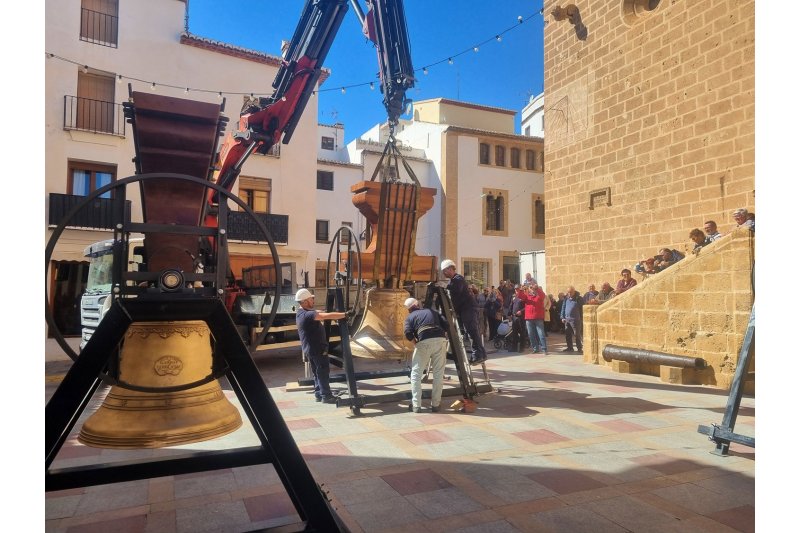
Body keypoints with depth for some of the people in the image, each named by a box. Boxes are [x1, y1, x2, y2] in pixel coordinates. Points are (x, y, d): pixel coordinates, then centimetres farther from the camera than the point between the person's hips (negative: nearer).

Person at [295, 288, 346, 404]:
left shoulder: (303, 312, 9)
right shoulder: (308, 315, -24)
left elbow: (320, 312, 12)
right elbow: (327, 316, -30)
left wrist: (338, 315, 1)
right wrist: (344, 314, -27)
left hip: (310, 349, 10)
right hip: (316, 349, -10)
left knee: (317, 373, 17)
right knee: (323, 372, -1)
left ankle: (319, 394, 24)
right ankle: (326, 396, 5)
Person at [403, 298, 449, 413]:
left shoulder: (410, 317, 16)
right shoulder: (432, 311, 26)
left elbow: (407, 333, -2)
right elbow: (446, 324, 13)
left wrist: (415, 342, 13)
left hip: (424, 342, -3)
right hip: (441, 340, 3)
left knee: (416, 374, 11)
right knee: (438, 374, 12)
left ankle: (416, 405, 8)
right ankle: (435, 405, 15)